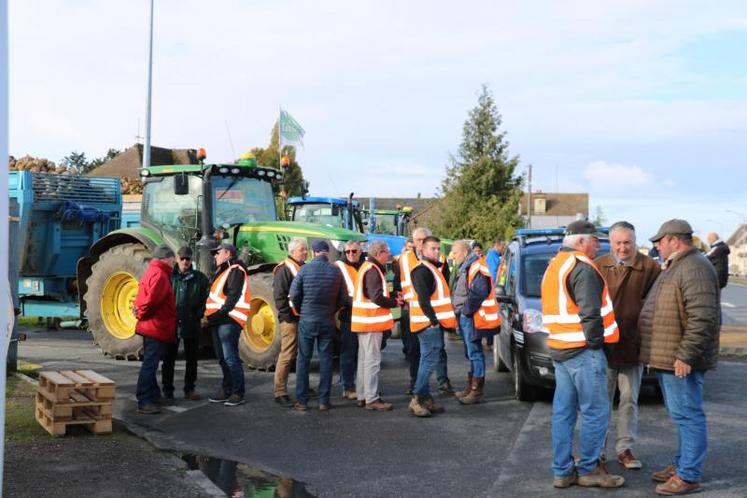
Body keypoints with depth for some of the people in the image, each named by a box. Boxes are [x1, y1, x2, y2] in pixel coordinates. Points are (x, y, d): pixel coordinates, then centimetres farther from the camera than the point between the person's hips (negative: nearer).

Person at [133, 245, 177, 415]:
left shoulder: (151, 272, 16)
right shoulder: (160, 275, -18)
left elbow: (142, 294, 18)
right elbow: (152, 299, -27)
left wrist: (139, 310, 8)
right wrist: (142, 314, -13)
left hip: (150, 327, 11)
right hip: (156, 327, -11)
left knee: (150, 364, 19)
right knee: (149, 364, -9)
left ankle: (153, 395, 31)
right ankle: (143, 402, -7)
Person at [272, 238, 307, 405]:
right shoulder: (284, 269, -10)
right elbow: (279, 296, -16)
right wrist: (288, 315, -18)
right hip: (291, 319, -9)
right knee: (287, 355, -9)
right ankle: (280, 392, -6)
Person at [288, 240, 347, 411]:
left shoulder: (305, 269, -8)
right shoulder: (336, 271, -3)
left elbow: (294, 294, -8)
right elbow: (343, 299, 0)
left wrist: (301, 310, 10)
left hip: (307, 320, -1)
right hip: (328, 322, 1)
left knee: (303, 359, 6)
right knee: (325, 360, 8)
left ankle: (301, 400, 6)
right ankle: (324, 400, 9)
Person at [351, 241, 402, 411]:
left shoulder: (367, 268, 16)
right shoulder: (373, 271, -16)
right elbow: (377, 298, -22)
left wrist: (393, 297, 9)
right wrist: (395, 302, -7)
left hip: (364, 320, 11)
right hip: (371, 321, -11)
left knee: (365, 358, 14)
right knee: (372, 360, -8)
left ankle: (362, 396, 21)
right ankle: (372, 399, -7)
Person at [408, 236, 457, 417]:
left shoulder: (432, 269, 21)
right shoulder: (422, 271, -13)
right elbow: (423, 300, -21)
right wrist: (434, 320, -21)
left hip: (433, 323, 10)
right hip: (428, 324, -10)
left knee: (427, 361, 13)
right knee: (429, 361, -12)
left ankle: (425, 398, 18)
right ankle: (418, 399, -11)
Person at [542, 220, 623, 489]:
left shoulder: (553, 267, 17)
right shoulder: (582, 267, -13)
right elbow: (590, 312, -21)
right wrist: (596, 341, -9)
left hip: (559, 349, 10)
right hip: (583, 350, -9)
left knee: (563, 411, 10)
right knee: (596, 412, -1)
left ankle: (562, 471, 13)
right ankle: (588, 469, 5)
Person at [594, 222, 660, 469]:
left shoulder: (650, 268, -3)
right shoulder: (597, 266, 0)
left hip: (633, 346, 0)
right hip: (603, 345, 0)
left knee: (629, 400, 10)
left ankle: (625, 449, 20)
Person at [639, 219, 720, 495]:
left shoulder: (695, 268, -17)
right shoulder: (675, 267, 18)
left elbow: (703, 317, -25)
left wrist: (685, 356, -25)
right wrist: (662, 355, 23)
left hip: (681, 361, -11)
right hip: (666, 357, 11)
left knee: (687, 416, -6)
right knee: (680, 415, 17)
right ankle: (681, 465, 27)